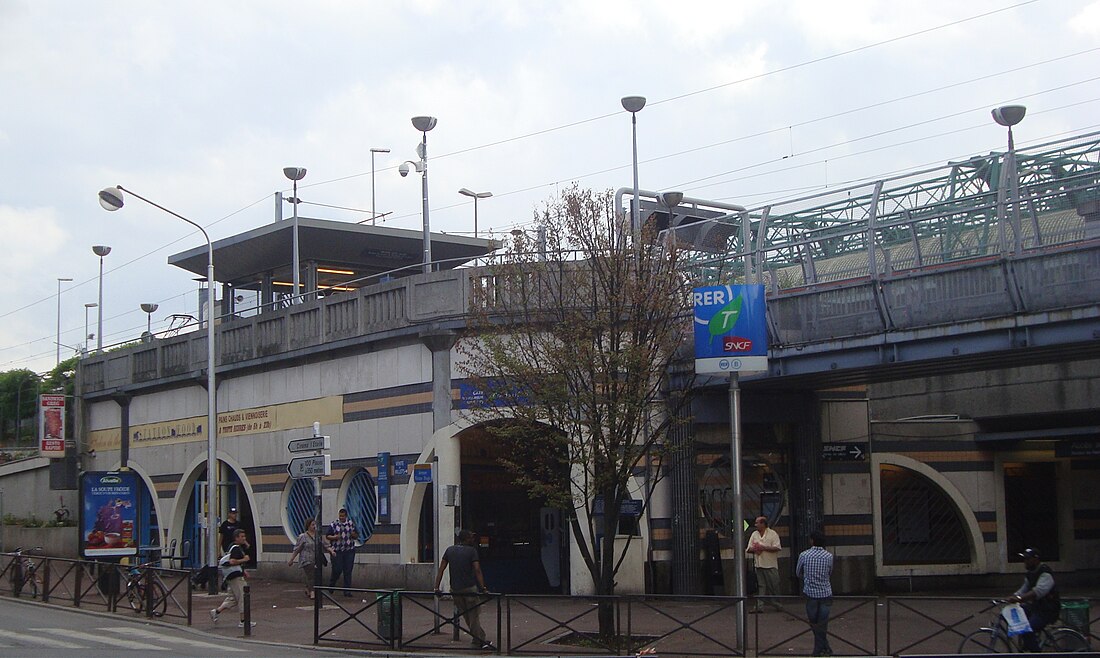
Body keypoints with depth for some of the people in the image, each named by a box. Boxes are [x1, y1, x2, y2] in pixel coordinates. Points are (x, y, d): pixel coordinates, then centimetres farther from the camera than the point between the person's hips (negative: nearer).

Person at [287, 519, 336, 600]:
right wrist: (291, 559, 0)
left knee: (316, 577, 7)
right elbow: (296, 549, 0)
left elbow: (326, 545, 12)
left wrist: (331, 551, -7)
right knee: (310, 576, -14)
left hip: (317, 561, 5)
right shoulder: (303, 537, -2)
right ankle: (312, 593, -17)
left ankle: (307, 590, 28)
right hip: (307, 561, -5)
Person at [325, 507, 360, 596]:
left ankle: (347, 590, 5)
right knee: (337, 570, -6)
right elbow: (327, 536, 3)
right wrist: (334, 537, -16)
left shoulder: (351, 524, 8)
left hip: (349, 551, 2)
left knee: (348, 571, 1)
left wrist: (354, 535, -11)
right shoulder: (333, 524, 2)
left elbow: (357, 536, 12)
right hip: (337, 551, -2)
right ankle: (331, 584, 21)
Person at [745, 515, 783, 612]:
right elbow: (748, 549, 14)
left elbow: (777, 548, -13)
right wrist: (754, 549, -9)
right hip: (758, 564, 4)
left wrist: (763, 548, -16)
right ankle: (759, 606, 0)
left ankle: (776, 603, 16)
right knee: (760, 586, 1)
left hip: (770, 565, -4)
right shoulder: (754, 534, 13)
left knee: (773, 586, 2)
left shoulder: (773, 534, -3)